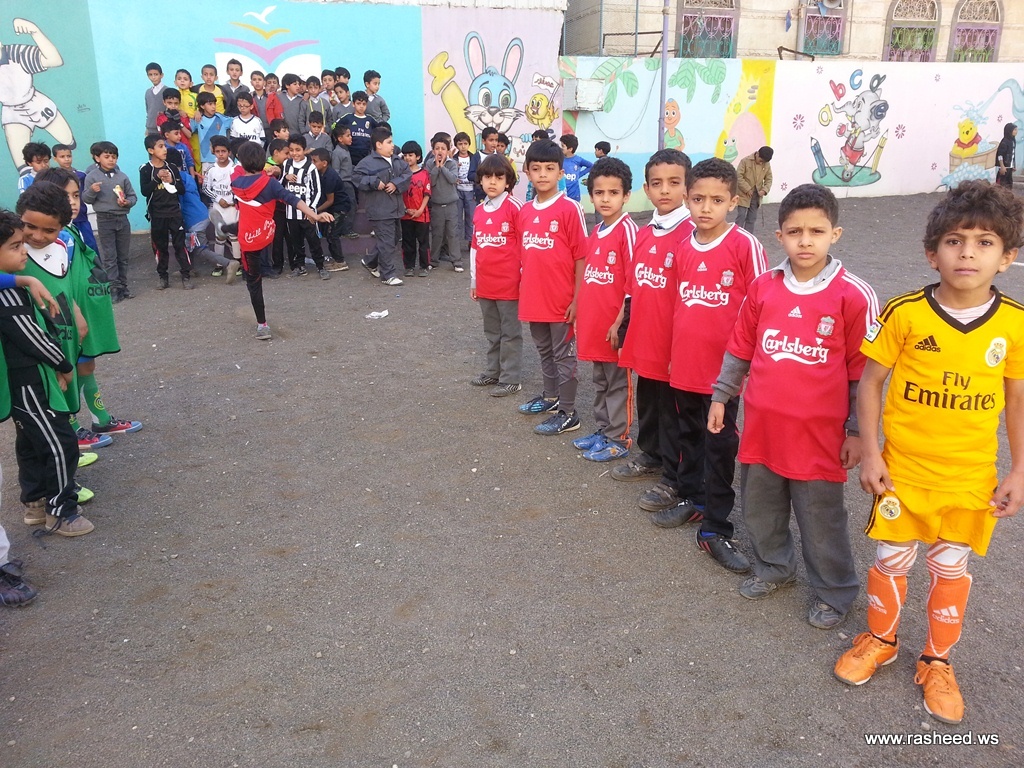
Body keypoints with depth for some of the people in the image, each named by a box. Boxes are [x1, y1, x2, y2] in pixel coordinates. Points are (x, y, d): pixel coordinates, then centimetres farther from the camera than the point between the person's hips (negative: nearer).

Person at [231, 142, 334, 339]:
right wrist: (315, 216, -31)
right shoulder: (269, 182, -12)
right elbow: (292, 199, -23)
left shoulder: (236, 183, -5)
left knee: (253, 281, 6)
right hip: (265, 235, 0)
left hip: (248, 238, 0)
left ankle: (262, 325, 8)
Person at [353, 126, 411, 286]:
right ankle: (388, 275, 0)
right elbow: (357, 177, -15)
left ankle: (372, 263, 36)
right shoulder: (368, 162, -10)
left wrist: (396, 184, -13)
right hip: (380, 210, -8)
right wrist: (375, 183, -22)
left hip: (395, 208, 9)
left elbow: (407, 173, 3)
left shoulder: (397, 161, 11)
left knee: (395, 238, 19)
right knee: (387, 242, -8)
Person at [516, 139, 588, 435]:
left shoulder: (570, 208, -12)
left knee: (564, 355, 4)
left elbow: (581, 256, -11)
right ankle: (550, 397, 38)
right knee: (545, 352, 21)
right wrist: (523, 292, 12)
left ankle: (567, 414, 14)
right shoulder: (525, 211, 6)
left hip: (562, 300, -6)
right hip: (534, 298, 6)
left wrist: (577, 299, -12)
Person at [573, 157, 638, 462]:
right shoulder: (594, 233, 9)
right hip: (593, 325, 8)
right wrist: (582, 316, 14)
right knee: (601, 382, 19)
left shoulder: (627, 230, -14)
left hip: (615, 328, -7)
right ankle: (603, 430, 32)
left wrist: (620, 322, -18)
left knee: (618, 384, 6)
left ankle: (618, 440, 17)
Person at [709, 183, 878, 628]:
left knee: (821, 520, 10)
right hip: (762, 427, 4)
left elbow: (863, 372, -6)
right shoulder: (763, 288, -1)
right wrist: (721, 396, 12)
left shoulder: (854, 296, -11)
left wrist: (857, 432, -3)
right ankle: (773, 568, 44)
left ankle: (835, 592, 32)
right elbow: (740, 349, 11)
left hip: (818, 434, -4)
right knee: (760, 509, 20)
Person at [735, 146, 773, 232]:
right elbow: (738, 176, -13)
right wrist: (747, 189, -16)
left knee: (752, 219, 8)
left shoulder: (767, 164, 2)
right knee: (741, 216, -10)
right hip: (744, 195, -5)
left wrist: (764, 190, -10)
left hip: (756, 196, 5)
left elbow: (769, 179, 8)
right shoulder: (745, 161, -11)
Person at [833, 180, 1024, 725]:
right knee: (891, 560, 13)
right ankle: (880, 641, 39)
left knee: (951, 567, 15)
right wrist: (870, 453, -8)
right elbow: (870, 382, -6)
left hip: (971, 477, 1)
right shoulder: (904, 313, -13)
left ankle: (937, 661, 36)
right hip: (903, 469, -1)